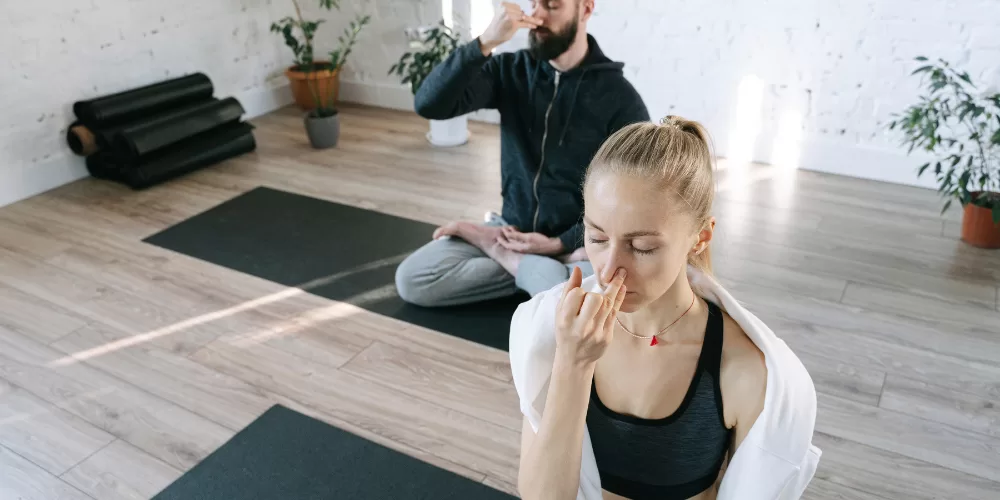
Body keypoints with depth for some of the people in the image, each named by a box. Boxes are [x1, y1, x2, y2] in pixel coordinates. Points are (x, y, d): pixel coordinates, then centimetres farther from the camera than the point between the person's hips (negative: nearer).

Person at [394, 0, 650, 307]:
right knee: (411, 279, -15)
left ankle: (502, 254, -8)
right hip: (512, 228, 3)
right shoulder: (511, 71, 0)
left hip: (579, 240, -2)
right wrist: (485, 43, -26)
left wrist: (560, 243, -13)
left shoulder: (619, 97, -8)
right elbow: (429, 105, -13)